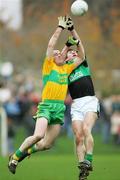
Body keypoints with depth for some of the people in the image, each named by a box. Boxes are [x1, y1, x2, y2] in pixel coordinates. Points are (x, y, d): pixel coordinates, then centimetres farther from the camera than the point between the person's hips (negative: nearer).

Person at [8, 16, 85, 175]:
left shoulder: (67, 68, 17)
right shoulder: (49, 66, 4)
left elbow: (81, 57, 20)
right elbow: (51, 45, -2)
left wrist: (72, 43, 12)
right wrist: (61, 27, 2)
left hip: (60, 108, 5)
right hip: (46, 106, -5)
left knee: (47, 144, 2)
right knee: (38, 135, -24)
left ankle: (26, 150, 28)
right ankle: (15, 156, -7)